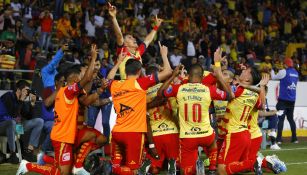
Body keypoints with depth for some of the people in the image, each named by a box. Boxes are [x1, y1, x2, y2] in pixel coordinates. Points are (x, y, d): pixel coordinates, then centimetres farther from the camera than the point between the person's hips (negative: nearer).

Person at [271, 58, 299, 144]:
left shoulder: (284, 72, -10)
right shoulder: (296, 73, 8)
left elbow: (274, 77, 1)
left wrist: (272, 71, 24)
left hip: (283, 99, -6)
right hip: (292, 100, 6)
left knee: (280, 118, -6)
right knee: (291, 118, 17)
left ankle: (279, 139, -13)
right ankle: (294, 138, 15)